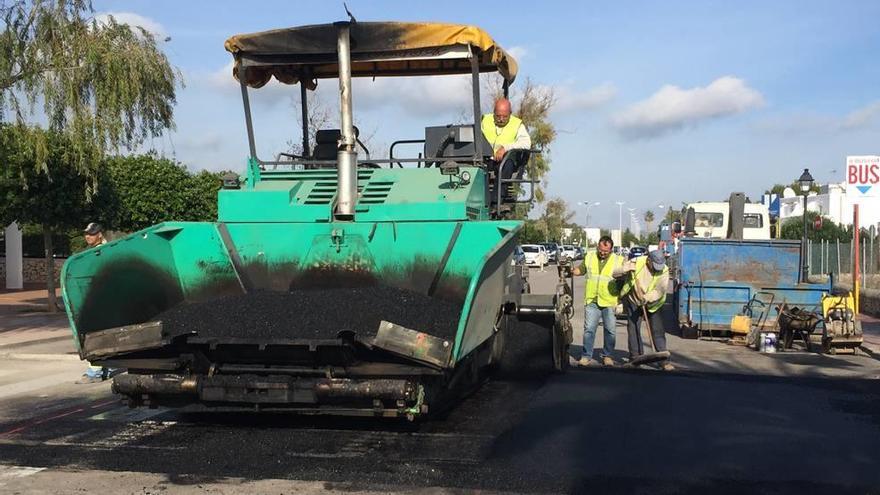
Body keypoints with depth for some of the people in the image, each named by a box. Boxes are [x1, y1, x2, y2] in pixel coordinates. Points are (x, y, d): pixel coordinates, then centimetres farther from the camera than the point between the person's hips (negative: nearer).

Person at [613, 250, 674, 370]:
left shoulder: (664, 270, -16)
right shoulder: (636, 263, -17)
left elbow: (660, 290, -23)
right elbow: (616, 274, -13)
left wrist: (647, 298, -39)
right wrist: (626, 269, -34)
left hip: (653, 304, 0)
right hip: (634, 302, 0)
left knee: (658, 331, -4)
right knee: (633, 329, 0)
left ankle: (664, 361, -1)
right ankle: (635, 357, 11)